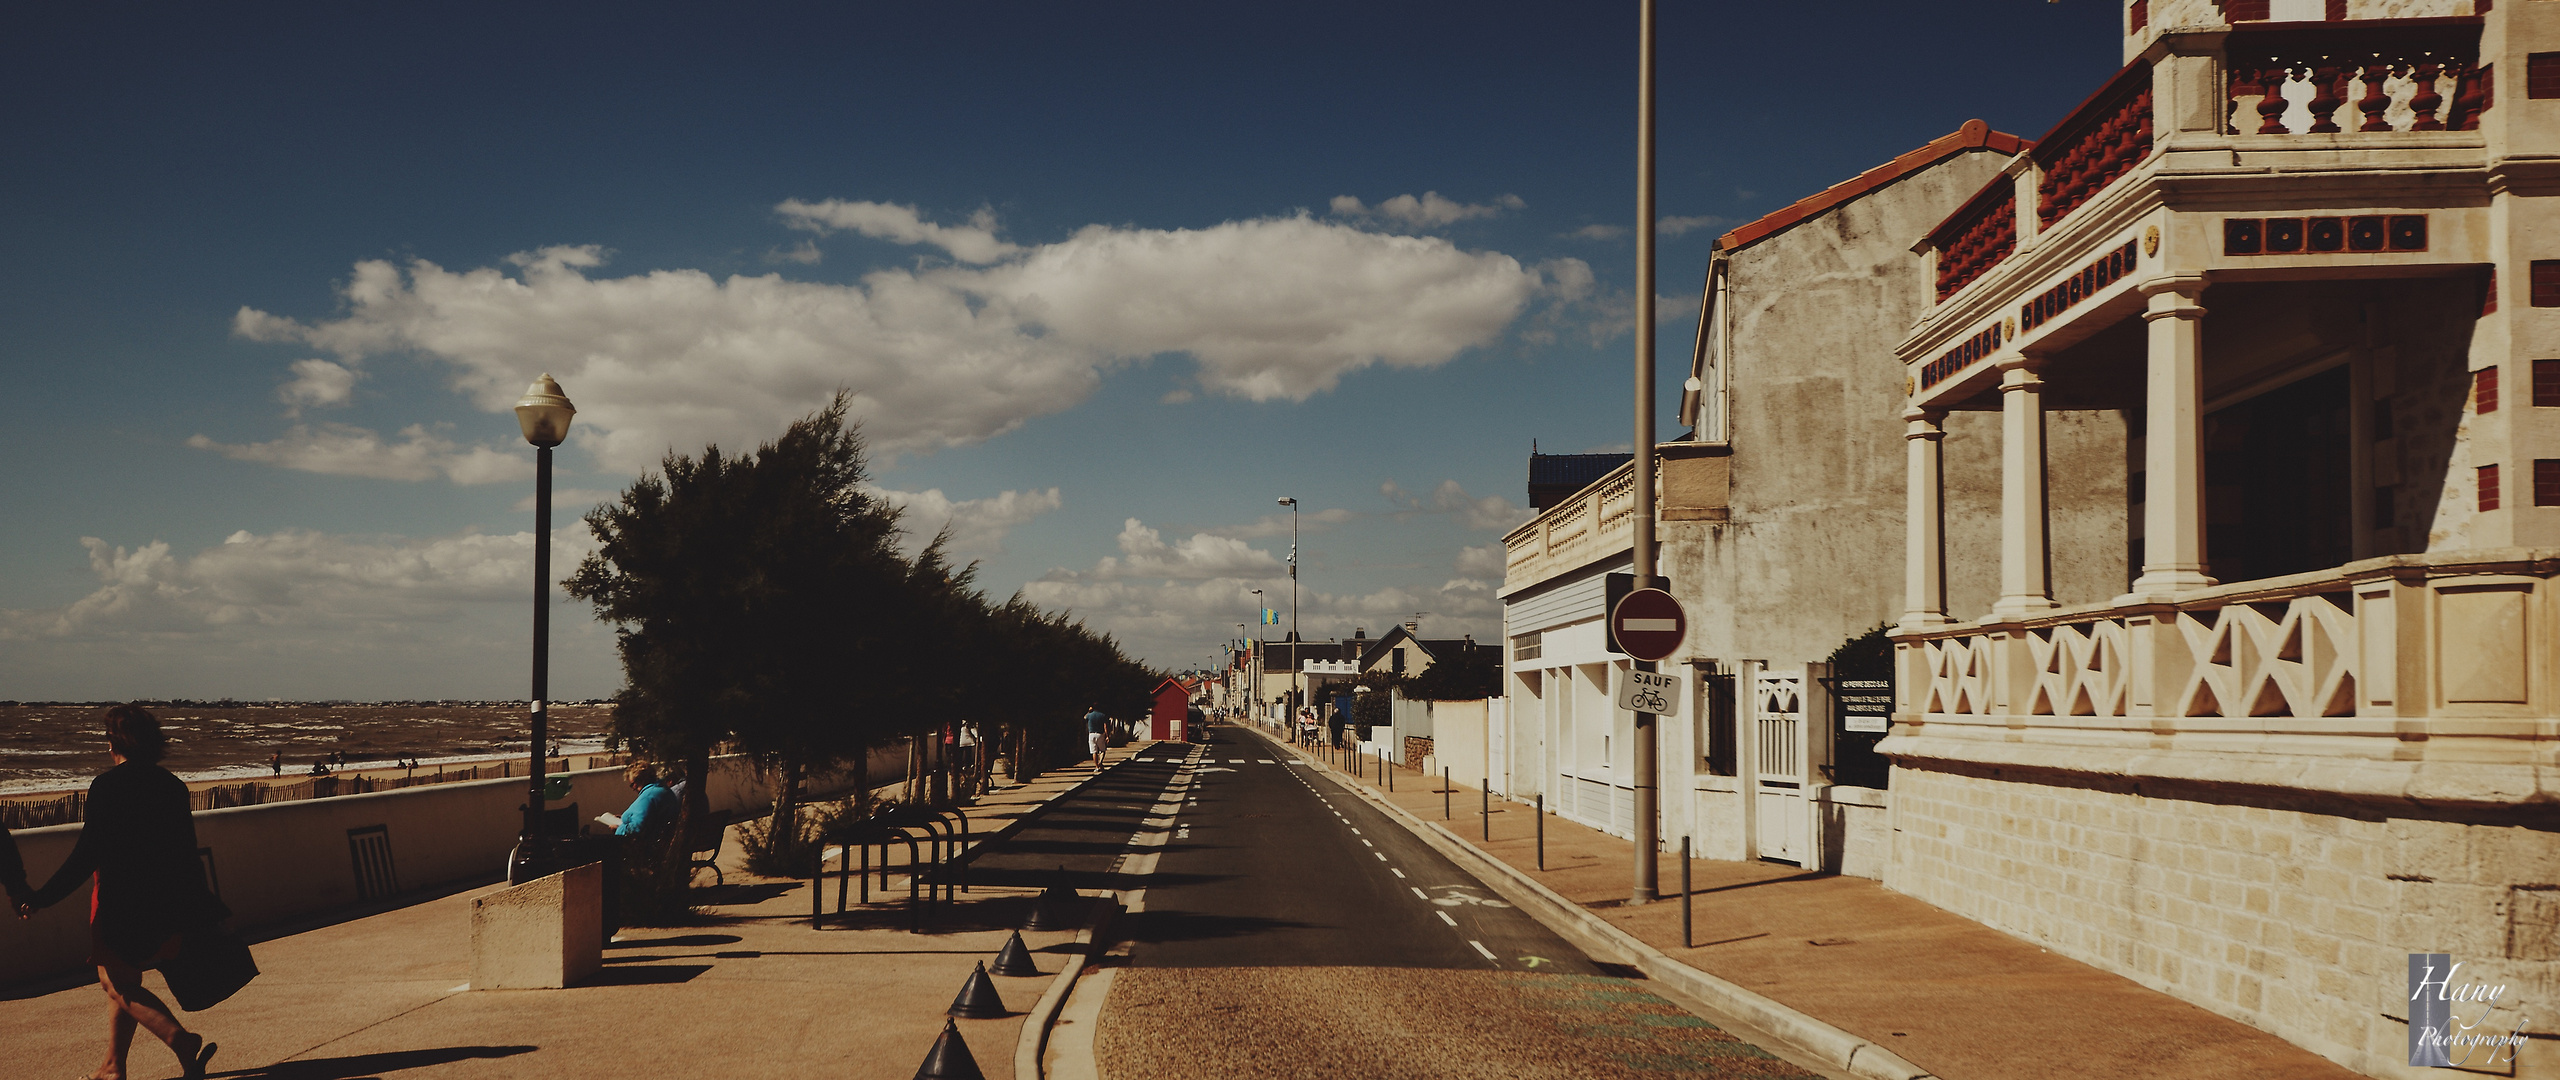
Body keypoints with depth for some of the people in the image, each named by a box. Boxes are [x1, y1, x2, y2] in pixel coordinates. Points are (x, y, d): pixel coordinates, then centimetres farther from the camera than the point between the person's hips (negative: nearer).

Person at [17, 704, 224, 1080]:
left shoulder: (107, 786, -13)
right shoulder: (172, 786, 5)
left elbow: (87, 854, -16)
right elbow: (187, 855, 8)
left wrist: (41, 899, -10)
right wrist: (200, 908, 16)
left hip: (119, 903, -7)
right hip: (162, 904, 7)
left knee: (118, 985, 2)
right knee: (123, 984, 19)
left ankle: (183, 1041, -14)